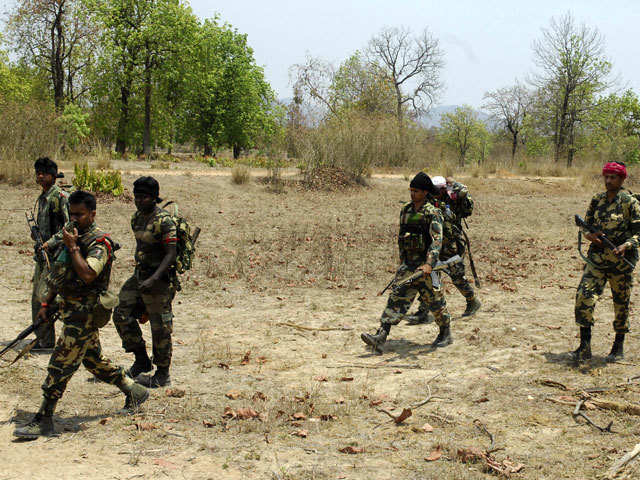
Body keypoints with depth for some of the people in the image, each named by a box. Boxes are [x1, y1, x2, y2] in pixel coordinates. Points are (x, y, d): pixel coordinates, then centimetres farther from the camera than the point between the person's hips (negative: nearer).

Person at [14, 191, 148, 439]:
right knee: (94, 361, 19)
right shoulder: (71, 234, 12)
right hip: (71, 310, 9)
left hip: (84, 314, -9)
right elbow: (58, 274, 19)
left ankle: (43, 420, 0)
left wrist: (73, 247, -24)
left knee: (60, 365, -7)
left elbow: (87, 275, -31)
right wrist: (46, 304, 15)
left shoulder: (99, 242, -16)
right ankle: (134, 391, 33)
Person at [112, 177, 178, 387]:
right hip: (139, 275, 9)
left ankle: (163, 374, 12)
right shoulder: (137, 218, 9)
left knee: (160, 327, -2)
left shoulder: (164, 221, -17)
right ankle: (141, 362, 18)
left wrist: (153, 279, -28)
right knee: (122, 314, 5)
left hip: (160, 278, -9)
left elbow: (171, 254, -20)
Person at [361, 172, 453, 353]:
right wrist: (402, 260, 24)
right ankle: (380, 338, -14)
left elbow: (437, 240, -22)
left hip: (426, 266, -5)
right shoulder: (405, 211, 10)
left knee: (435, 301, 8)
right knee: (397, 298, -5)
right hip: (408, 265, 5)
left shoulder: (432, 213, -11)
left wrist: (429, 263, -34)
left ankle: (445, 334, 29)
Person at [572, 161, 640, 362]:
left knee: (621, 303, 7)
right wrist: (590, 235, -7)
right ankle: (584, 347, -6)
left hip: (621, 259, -3)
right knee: (584, 296, -11)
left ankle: (618, 347, 25)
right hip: (597, 256, 3)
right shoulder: (597, 200, 8)